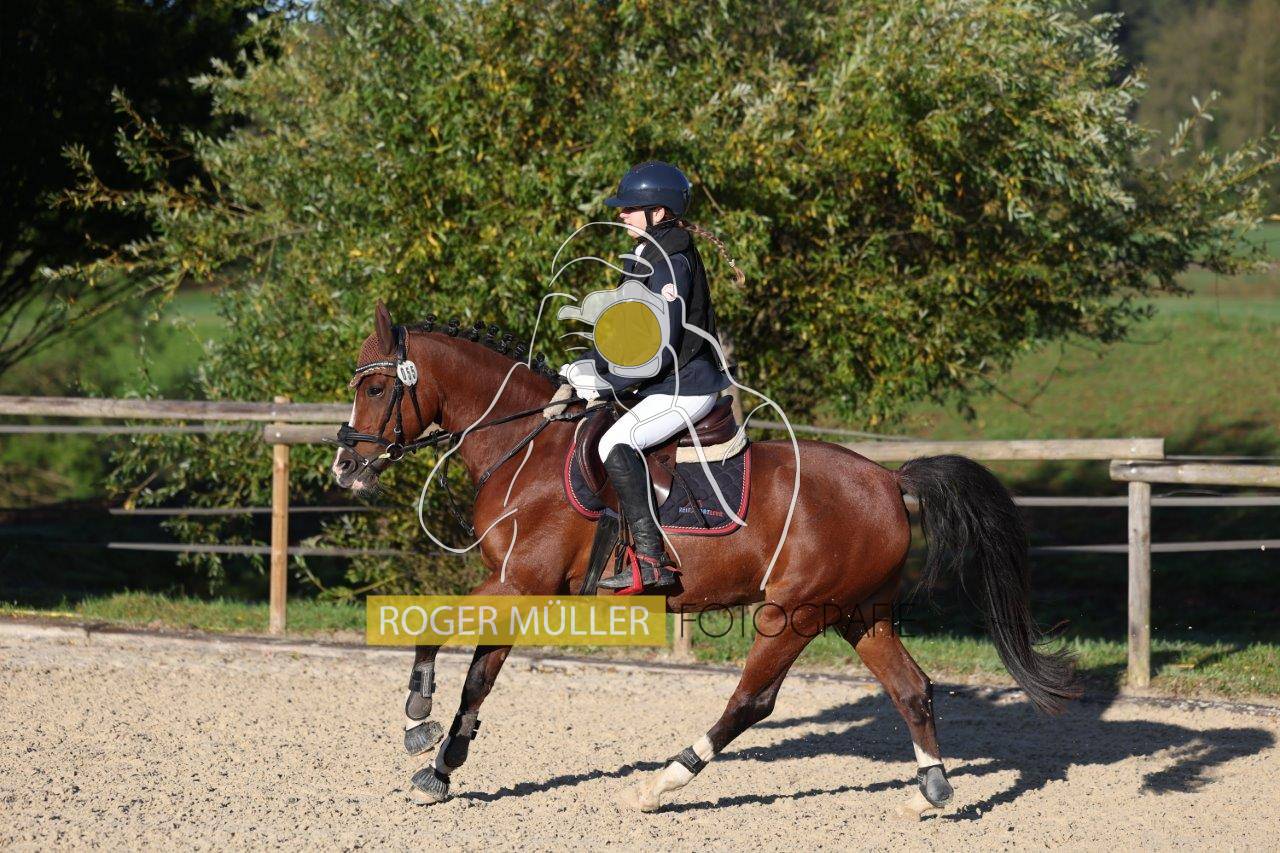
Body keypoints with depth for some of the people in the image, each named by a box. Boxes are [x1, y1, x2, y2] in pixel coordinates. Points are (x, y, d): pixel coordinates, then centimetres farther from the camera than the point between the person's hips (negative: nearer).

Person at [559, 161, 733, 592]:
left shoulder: (670, 263, -18)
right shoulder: (646, 257, 13)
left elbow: (661, 350, -22)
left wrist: (606, 382, -18)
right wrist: (589, 365, 7)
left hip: (684, 389, -11)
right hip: (664, 385, 11)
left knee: (616, 443, -28)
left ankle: (651, 558, -33)